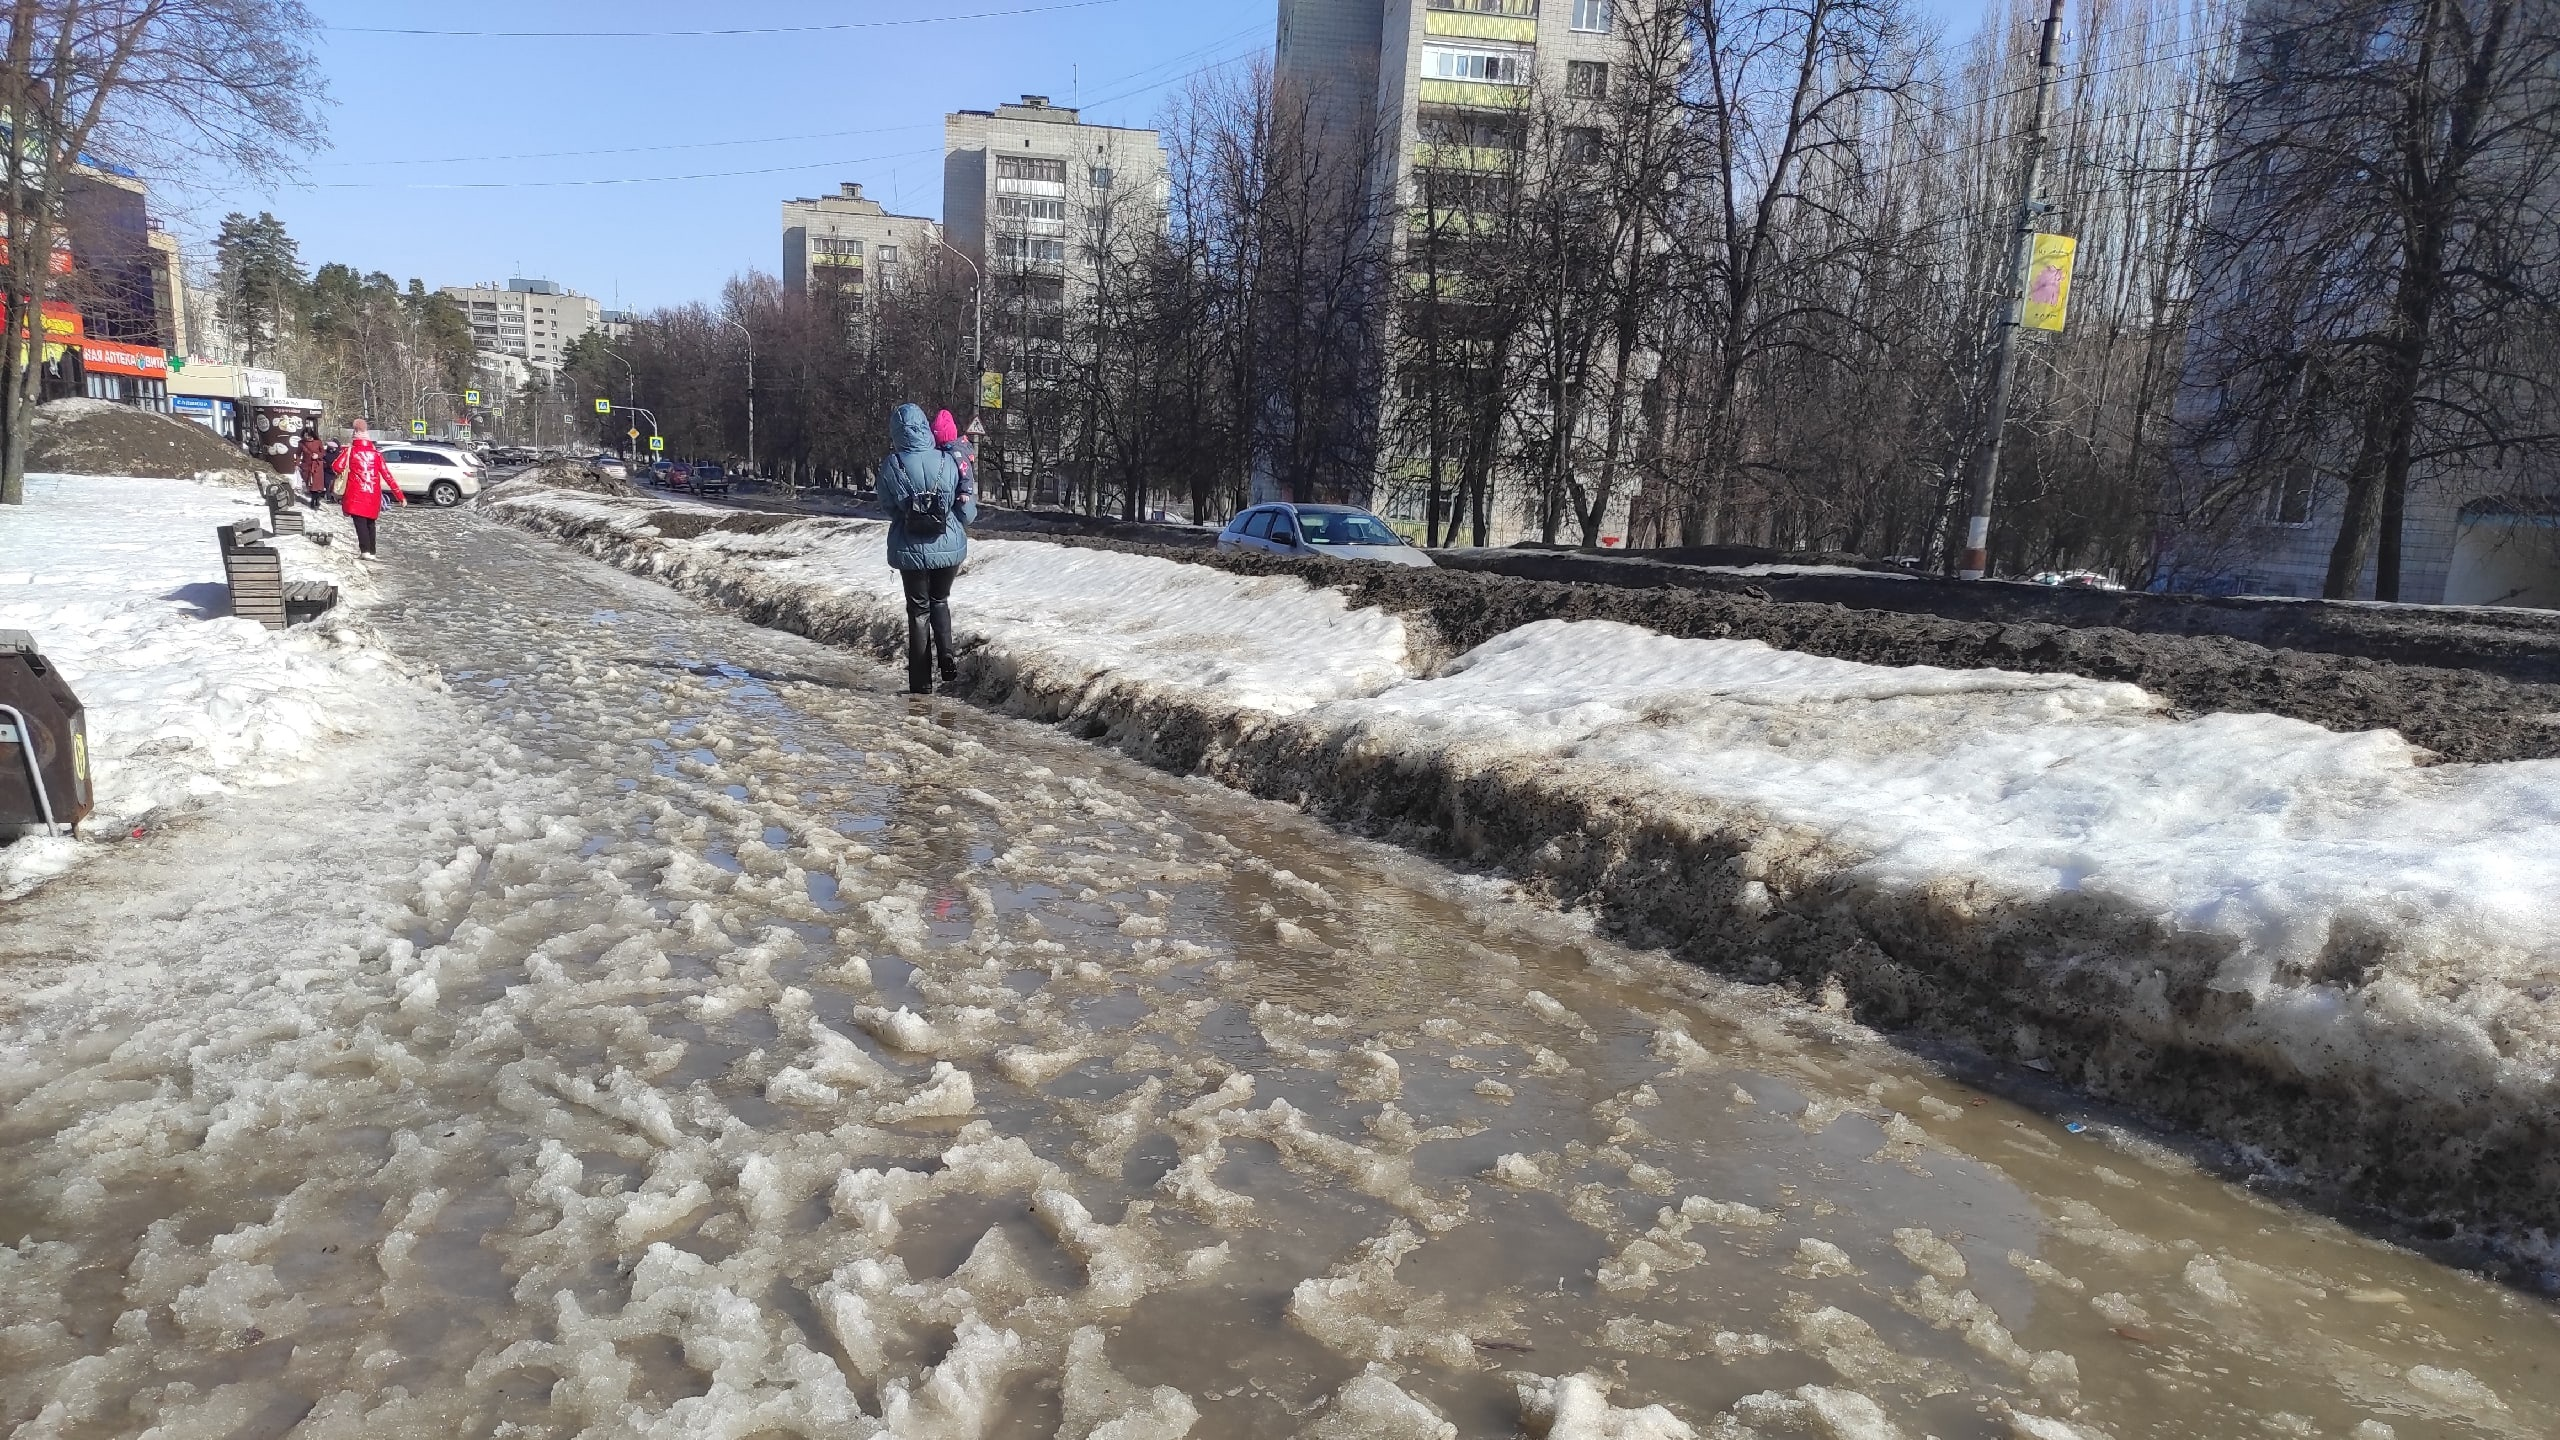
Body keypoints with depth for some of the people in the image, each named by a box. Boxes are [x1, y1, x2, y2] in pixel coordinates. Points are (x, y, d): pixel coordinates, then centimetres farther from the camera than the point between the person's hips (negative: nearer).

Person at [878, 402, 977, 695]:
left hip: (912, 550, -1)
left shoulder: (891, 465, -10)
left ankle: (921, 683, 10)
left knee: (918, 610, 11)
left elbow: (887, 508, 1)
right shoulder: (948, 461, -7)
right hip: (949, 547, 1)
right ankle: (946, 659, 1)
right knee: (940, 602, 23)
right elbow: (967, 512, -1)